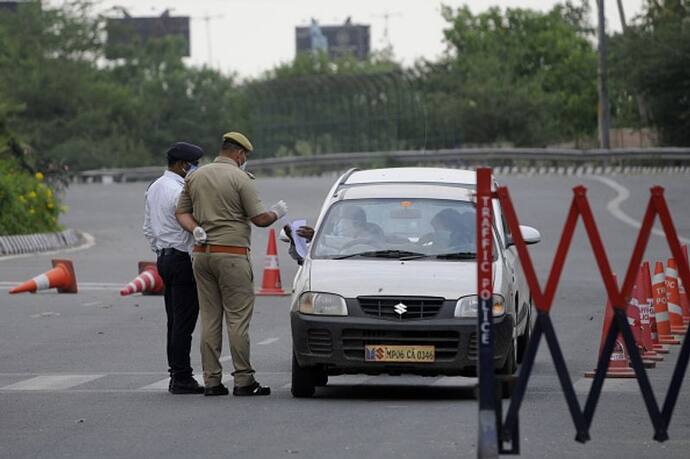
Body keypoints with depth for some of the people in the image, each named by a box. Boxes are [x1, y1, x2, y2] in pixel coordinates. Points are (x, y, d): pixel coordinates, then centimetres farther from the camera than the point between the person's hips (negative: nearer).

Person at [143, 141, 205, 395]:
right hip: (183, 259, -10)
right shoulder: (179, 192, -17)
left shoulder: (154, 188, 14)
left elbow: (148, 228, 20)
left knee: (174, 321, 12)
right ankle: (181, 378, -7)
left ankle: (176, 376, 14)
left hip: (165, 258, 10)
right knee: (184, 322, -7)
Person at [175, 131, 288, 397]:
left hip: (202, 253, 6)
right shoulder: (240, 178, -8)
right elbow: (259, 219, -8)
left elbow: (182, 213, 12)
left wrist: (196, 230, -3)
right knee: (238, 318, -4)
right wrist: (277, 213, 11)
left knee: (209, 318, 7)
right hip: (232, 253, -6)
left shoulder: (196, 176, 12)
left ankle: (211, 380, 6)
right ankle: (243, 380, -5)